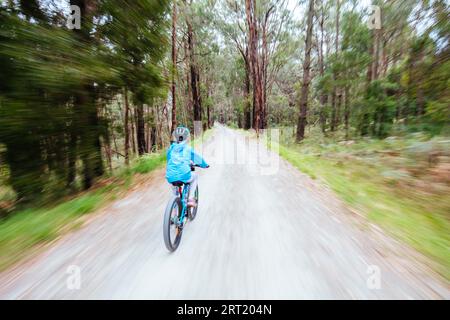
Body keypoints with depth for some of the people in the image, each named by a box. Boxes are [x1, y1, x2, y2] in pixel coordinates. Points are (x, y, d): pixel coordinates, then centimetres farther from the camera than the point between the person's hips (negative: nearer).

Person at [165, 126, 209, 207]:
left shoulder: (171, 148, 13)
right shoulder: (188, 148, 3)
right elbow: (197, 158, 12)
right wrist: (205, 165, 30)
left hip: (170, 177, 4)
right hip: (184, 175, -4)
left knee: (173, 182, 38)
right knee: (195, 176, 27)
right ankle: (191, 199, 20)